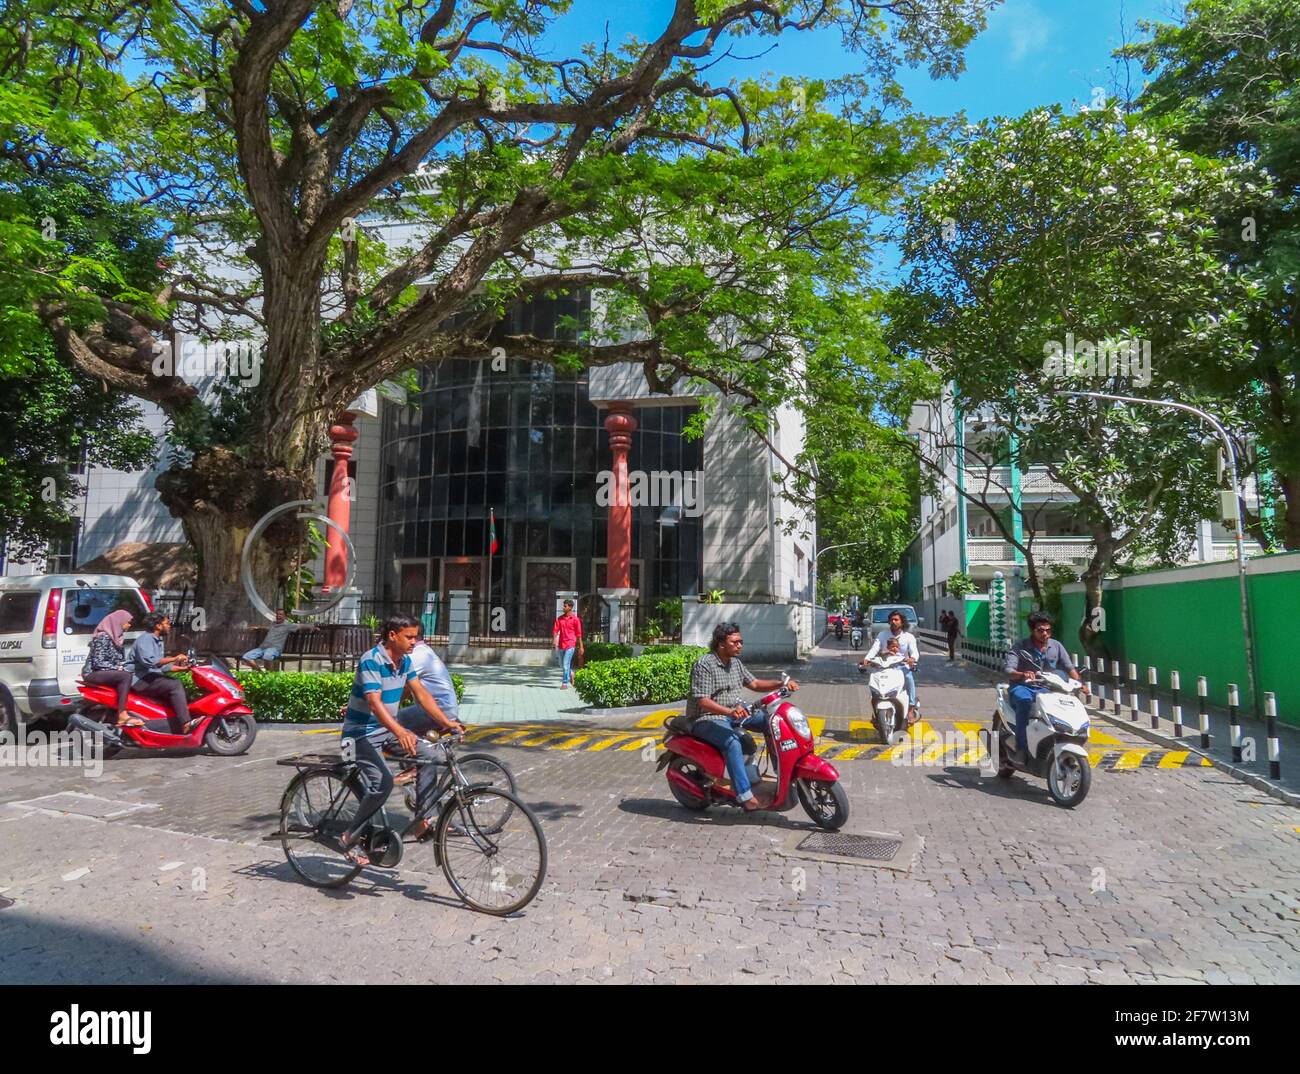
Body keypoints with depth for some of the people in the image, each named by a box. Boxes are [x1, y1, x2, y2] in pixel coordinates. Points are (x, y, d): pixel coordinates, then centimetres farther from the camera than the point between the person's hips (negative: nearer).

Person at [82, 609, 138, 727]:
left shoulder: (118, 638, 14)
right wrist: (117, 668, -19)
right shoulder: (103, 637, -13)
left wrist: (124, 667, -3)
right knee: (126, 676, -31)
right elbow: (98, 662, -18)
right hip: (93, 673, -8)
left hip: (108, 673, 8)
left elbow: (121, 660, 16)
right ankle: (122, 716, -37)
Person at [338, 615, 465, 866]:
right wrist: (400, 732, -48)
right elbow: (374, 703, -34)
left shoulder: (405, 661, 1)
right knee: (383, 782, -25)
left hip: (388, 728, 8)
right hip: (362, 733, -8)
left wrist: (446, 722, -9)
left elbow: (421, 694, 2)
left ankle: (421, 822, -3)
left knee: (429, 754, -10)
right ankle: (351, 838, -6)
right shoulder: (371, 661, -24)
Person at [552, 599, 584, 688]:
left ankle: (565, 683, -2)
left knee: (566, 664, -9)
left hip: (570, 645, -5)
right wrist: (555, 641, -16)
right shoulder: (559, 618, 6)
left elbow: (578, 634, -1)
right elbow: (555, 630, 2)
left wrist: (581, 647, 0)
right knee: (562, 664, 16)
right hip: (561, 644, 5)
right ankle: (570, 673, 43)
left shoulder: (575, 619, -4)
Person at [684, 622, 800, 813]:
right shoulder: (704, 664, -17)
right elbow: (703, 701, -25)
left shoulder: (735, 662, 10)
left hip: (733, 714, 9)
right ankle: (746, 798, -37)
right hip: (707, 719, -9)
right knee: (732, 743, -34)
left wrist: (781, 683, 0)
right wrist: (730, 712, -40)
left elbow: (754, 684, 16)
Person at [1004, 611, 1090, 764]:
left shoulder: (1056, 646, 7)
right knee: (1025, 701, -37)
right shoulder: (1020, 647, -5)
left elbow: (1069, 667, 3)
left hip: (1046, 689, 4)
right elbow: (1009, 670, -17)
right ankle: (1021, 750, -37)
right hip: (1022, 687, -4)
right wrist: (1023, 674, -39)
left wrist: (1080, 683, -17)